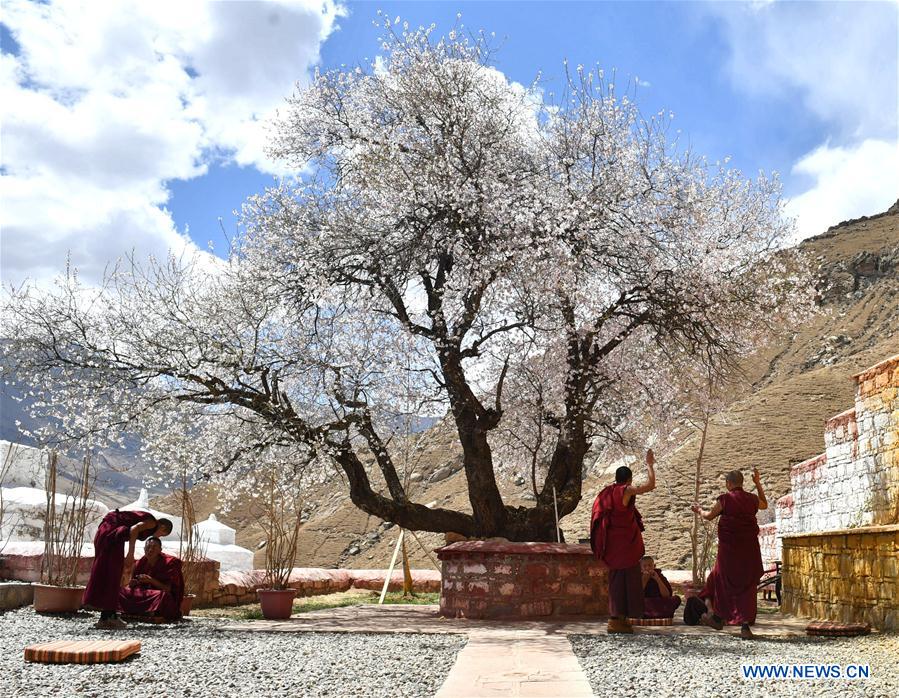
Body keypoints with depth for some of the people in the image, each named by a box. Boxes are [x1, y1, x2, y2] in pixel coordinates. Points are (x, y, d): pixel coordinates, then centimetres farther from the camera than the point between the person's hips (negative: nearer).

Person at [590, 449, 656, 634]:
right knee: (628, 578, -1)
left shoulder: (607, 492, 10)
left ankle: (617, 617, 18)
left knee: (617, 579, 14)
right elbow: (650, 485, -13)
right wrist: (649, 464, -3)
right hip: (625, 543, -8)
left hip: (612, 543, 8)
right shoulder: (626, 490, -12)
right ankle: (618, 619, -2)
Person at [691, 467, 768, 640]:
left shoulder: (724, 499, -8)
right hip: (750, 550, 3)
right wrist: (758, 484, 30)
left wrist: (699, 510, 27)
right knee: (748, 586, 6)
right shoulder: (752, 499, 2)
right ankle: (746, 626, 0)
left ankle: (718, 617, 28)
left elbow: (709, 516, 6)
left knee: (721, 579, 16)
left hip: (729, 549, -3)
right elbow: (765, 504, 26)